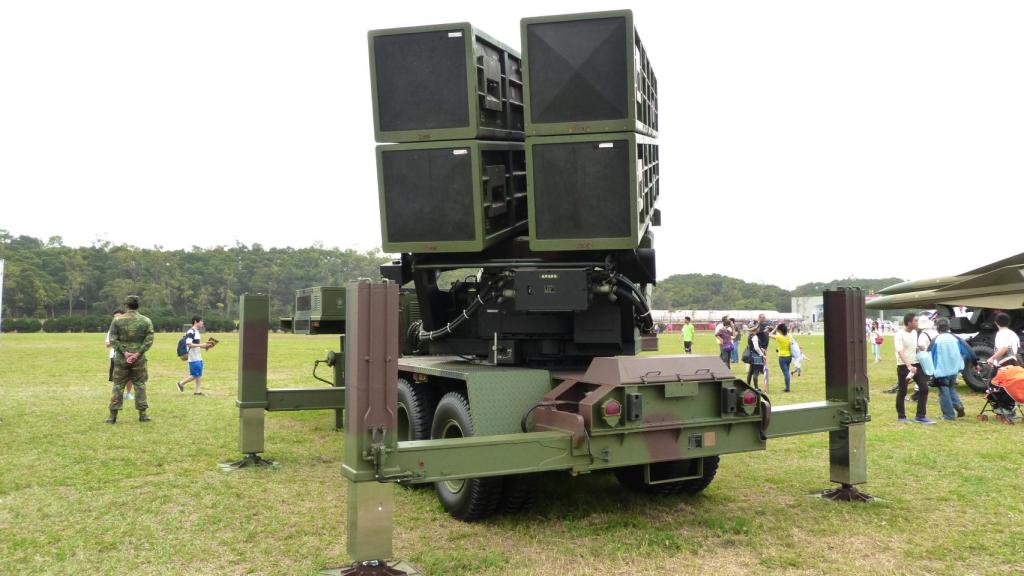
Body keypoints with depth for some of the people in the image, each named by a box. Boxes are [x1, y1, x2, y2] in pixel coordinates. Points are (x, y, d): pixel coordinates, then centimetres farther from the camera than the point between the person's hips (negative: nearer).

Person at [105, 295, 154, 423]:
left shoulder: (117, 320, -2)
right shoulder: (146, 321, -1)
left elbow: (113, 339, -7)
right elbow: (149, 340, -6)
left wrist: (124, 352, -9)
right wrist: (138, 353, -9)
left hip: (121, 358, 0)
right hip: (139, 359, 0)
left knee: (118, 385, 7)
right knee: (140, 385, 8)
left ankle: (113, 415, 7)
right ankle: (142, 414, 8)